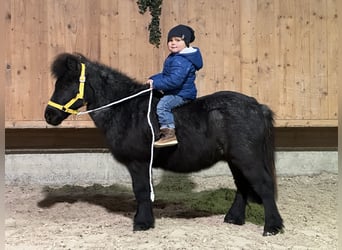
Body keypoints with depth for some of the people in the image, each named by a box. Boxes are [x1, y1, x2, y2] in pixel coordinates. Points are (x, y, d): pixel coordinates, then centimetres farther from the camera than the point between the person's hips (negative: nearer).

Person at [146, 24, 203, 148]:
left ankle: (169, 134, -33)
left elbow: (174, 81, -31)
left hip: (182, 94, -12)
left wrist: (156, 84, -23)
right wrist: (153, 79, 6)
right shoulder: (173, 57, 14)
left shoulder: (182, 61, -22)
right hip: (174, 93, 12)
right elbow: (165, 74, 22)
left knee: (162, 105, -29)